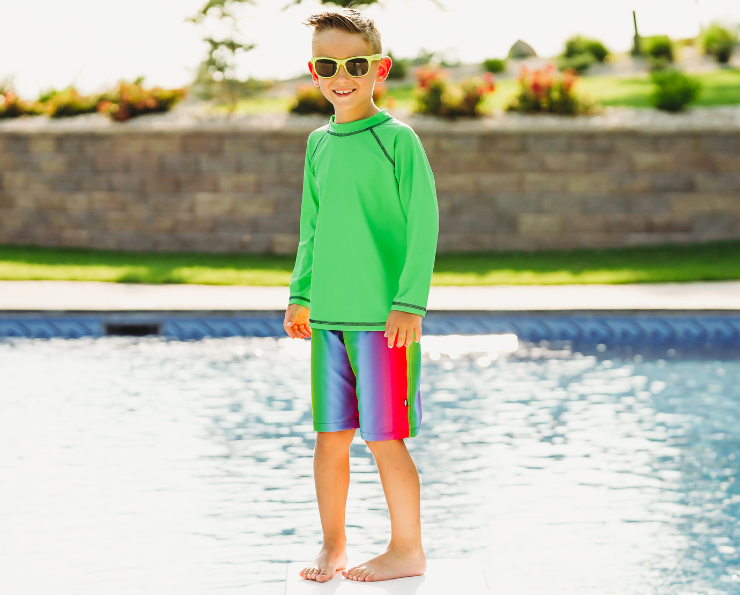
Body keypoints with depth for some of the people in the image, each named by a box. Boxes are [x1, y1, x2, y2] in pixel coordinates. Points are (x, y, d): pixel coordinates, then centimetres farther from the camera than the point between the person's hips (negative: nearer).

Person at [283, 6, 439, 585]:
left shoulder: (397, 139, -7)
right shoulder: (319, 144, 11)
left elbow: (424, 225, -9)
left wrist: (410, 302, -14)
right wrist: (300, 294, 16)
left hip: (383, 316, -5)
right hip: (328, 315, 5)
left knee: (384, 436, -1)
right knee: (330, 436, 10)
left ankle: (407, 548, 13)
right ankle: (333, 544, 23)